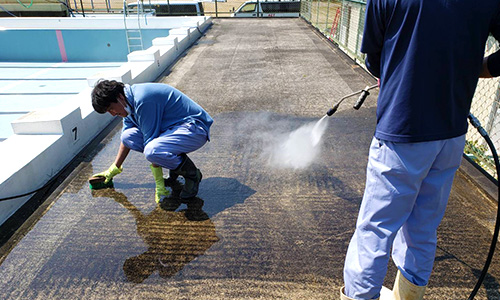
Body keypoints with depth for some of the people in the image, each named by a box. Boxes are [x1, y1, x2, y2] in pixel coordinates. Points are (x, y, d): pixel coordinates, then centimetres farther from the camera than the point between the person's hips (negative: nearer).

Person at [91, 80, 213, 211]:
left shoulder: (143, 99, -24)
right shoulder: (130, 102, 7)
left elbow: (151, 144, -24)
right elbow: (126, 139, 21)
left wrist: (159, 186, -21)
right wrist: (114, 169, 29)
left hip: (194, 128, -10)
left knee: (152, 150, -34)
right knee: (128, 136, -3)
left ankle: (192, 175, -9)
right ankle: (175, 164, 6)